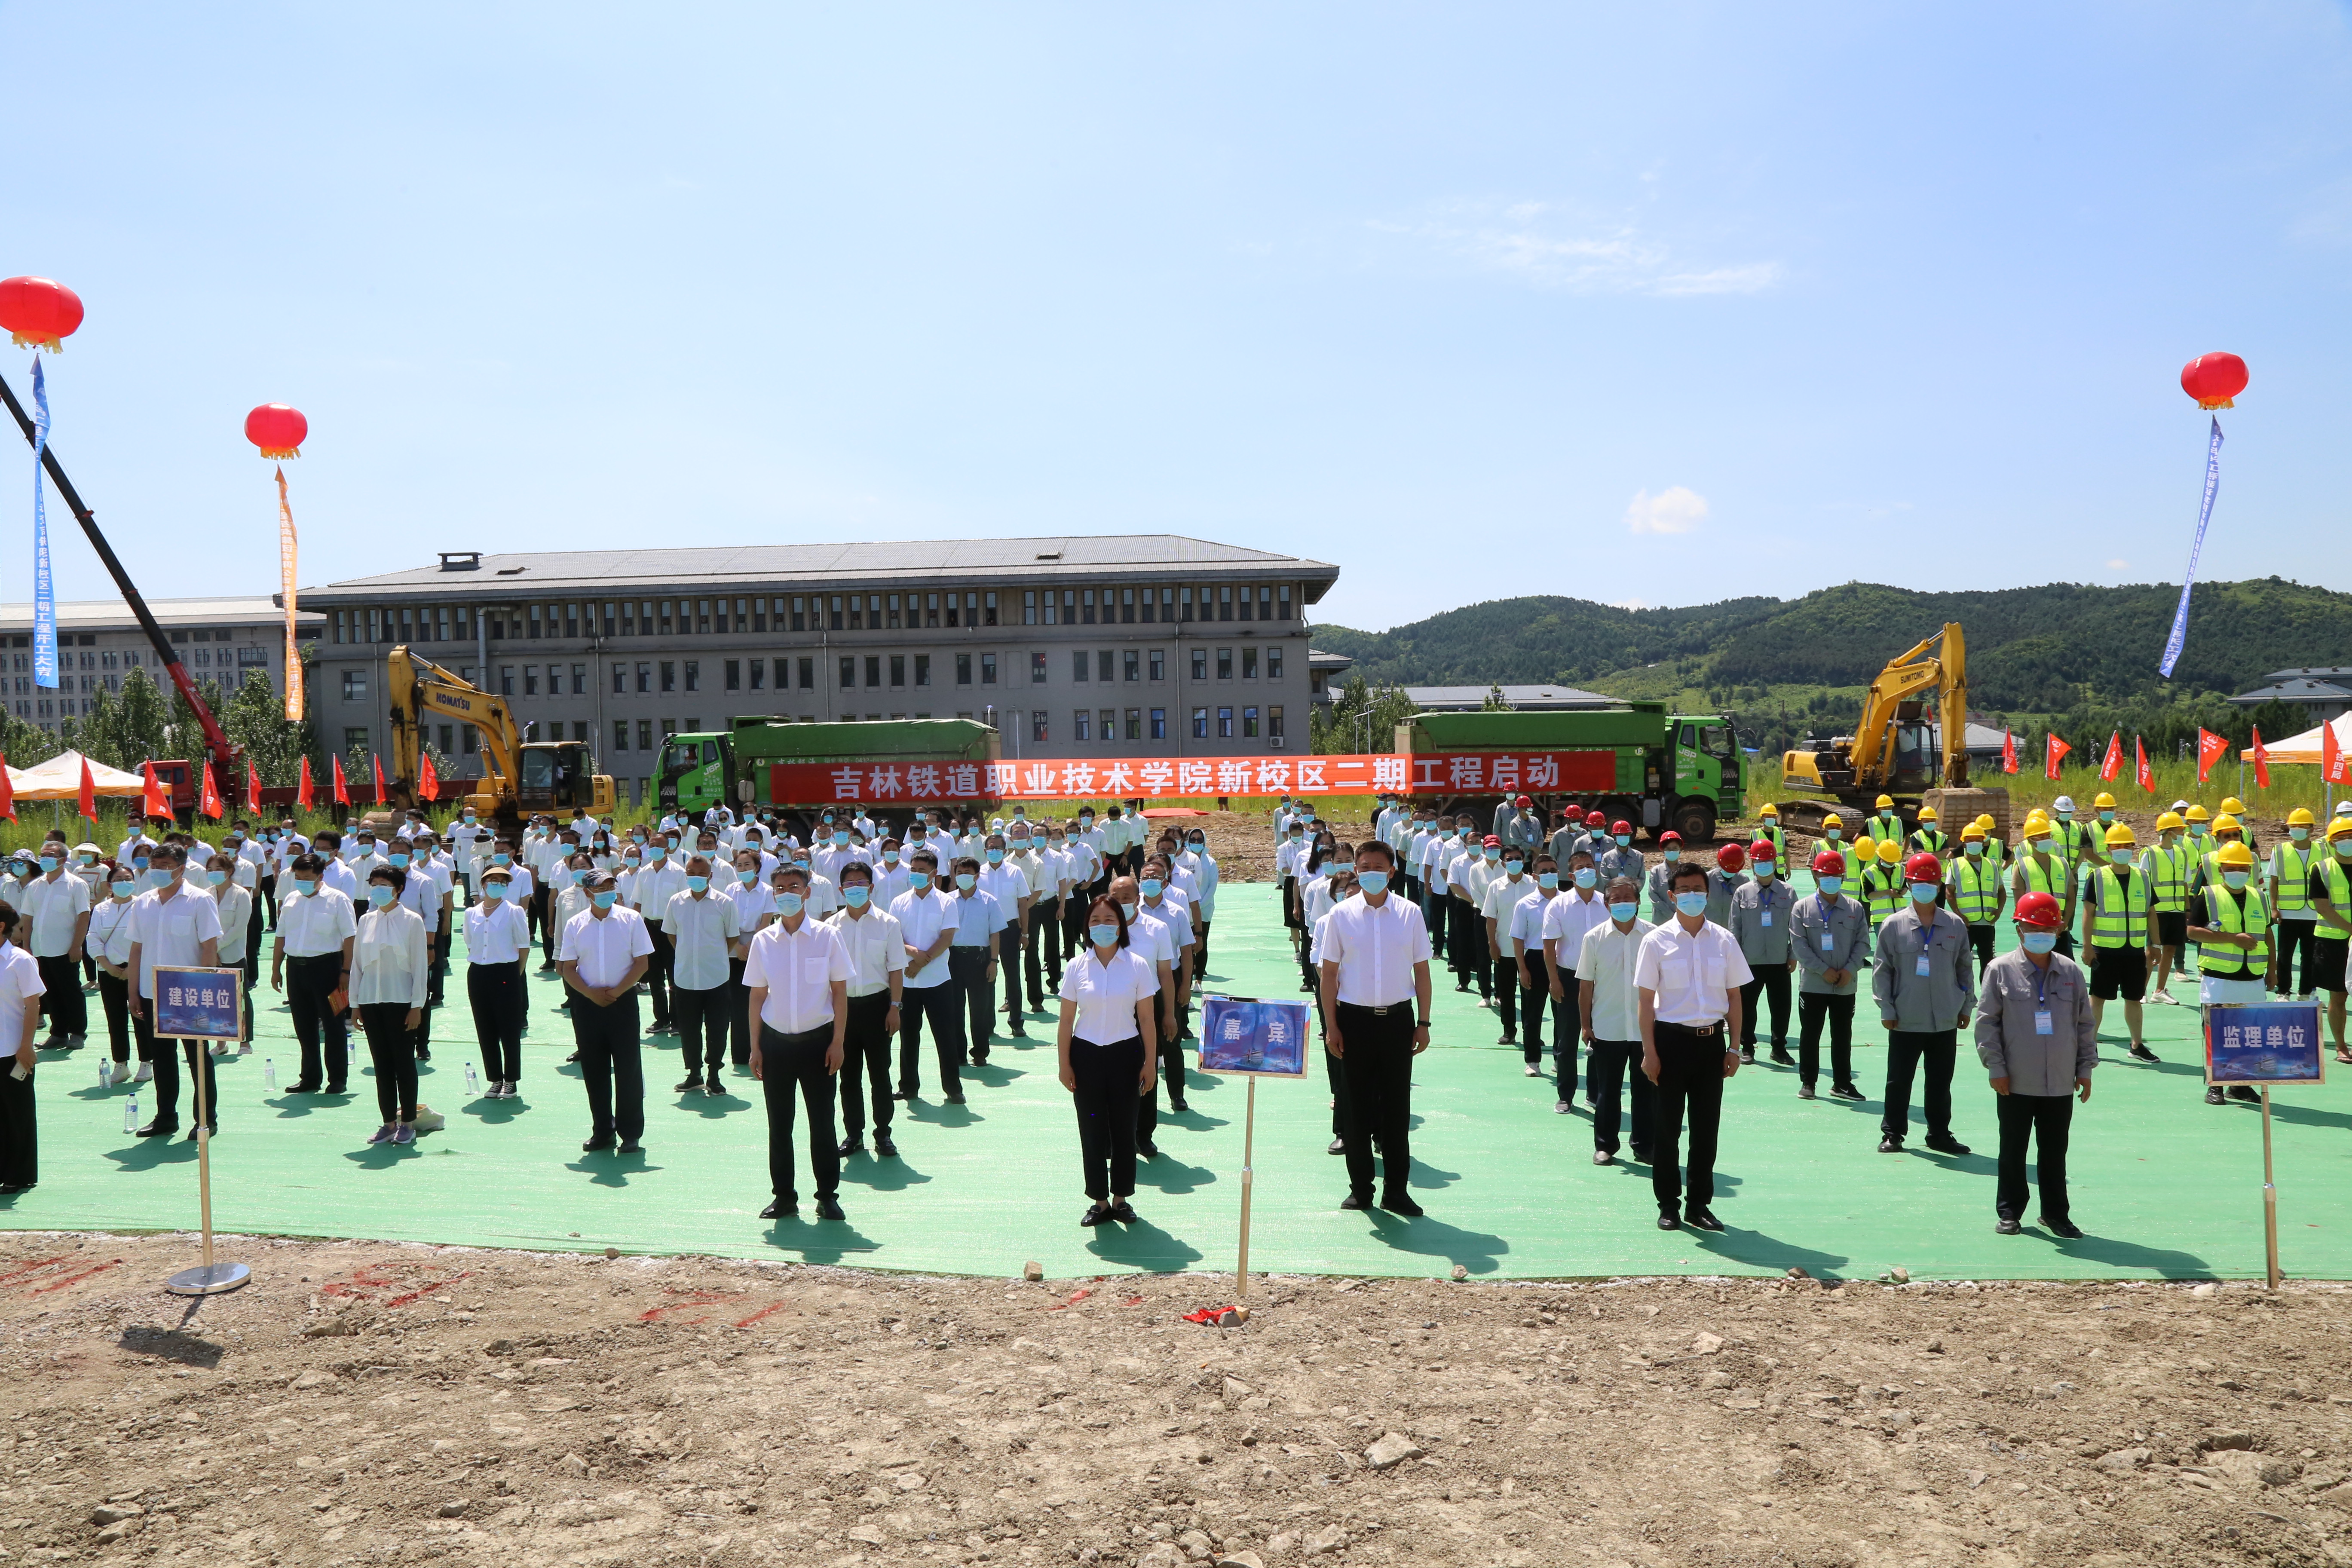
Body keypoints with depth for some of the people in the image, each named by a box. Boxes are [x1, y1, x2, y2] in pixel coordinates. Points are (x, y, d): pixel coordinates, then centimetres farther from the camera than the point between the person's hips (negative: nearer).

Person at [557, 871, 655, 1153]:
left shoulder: (631, 920, -1)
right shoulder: (576, 925, 5)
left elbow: (642, 963, -2)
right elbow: (568, 968, 4)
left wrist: (616, 992, -12)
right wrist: (591, 993, -11)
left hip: (623, 1001, -2)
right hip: (587, 1003, 2)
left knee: (628, 1069, -2)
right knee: (594, 1071, 7)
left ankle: (631, 1134, 7)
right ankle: (602, 1132, 18)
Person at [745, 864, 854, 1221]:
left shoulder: (826, 937, -3)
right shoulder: (763, 941, 2)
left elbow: (840, 991, -1)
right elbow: (757, 996, 7)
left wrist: (837, 1042, -6)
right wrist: (755, 1047, 3)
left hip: (817, 1040, -2)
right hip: (776, 1041, 2)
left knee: (822, 1122, 3)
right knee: (779, 1124, 8)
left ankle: (828, 1195, 14)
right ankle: (784, 1195, 19)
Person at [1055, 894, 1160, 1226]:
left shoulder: (1138, 966, -5)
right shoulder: (1076, 967, -2)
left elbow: (1147, 1020, -2)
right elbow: (1066, 1021, 1)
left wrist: (1150, 1063, -3)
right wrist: (1064, 1065, -1)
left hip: (1125, 1054, -1)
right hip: (1086, 1055, 1)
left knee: (1124, 1129, 8)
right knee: (1092, 1131, 6)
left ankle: (1121, 1199, 23)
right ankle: (1099, 1201, 19)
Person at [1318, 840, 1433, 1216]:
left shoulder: (1409, 914, 1)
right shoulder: (1342, 915, 0)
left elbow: (1421, 970, 6)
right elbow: (1329, 972, 2)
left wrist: (1423, 1022, 2)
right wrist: (1331, 1026, -2)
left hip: (1397, 1018, 0)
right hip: (1355, 1018, 0)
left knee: (1397, 1106, 6)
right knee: (1357, 1105, 7)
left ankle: (1396, 1191, 15)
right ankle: (1360, 1188, 18)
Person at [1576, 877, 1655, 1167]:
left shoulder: (1653, 936, -2)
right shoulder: (1594, 938, -1)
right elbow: (1585, 986, 2)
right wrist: (1586, 1025, 1)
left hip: (1646, 1028, 0)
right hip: (1607, 1030, 0)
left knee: (1647, 1089, 7)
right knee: (1607, 1091, 8)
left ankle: (1645, 1145, 21)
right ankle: (1605, 1145, 20)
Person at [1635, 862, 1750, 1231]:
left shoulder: (1723, 941, 4)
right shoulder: (1657, 941, -3)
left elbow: (1734, 996, 9)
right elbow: (1646, 1000, -3)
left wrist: (1734, 1047, 4)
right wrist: (1650, 1052, -8)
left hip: (1711, 1040, 2)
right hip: (1671, 1038, -2)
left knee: (1707, 1127, 9)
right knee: (1666, 1127, 5)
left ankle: (1699, 1204, 22)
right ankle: (1668, 1205, 17)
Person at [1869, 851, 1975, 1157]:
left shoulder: (1955, 926, 4)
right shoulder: (1894, 925, -3)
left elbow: (1964, 969, 12)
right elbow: (1882, 971, -1)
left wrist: (1966, 1006, 9)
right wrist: (1886, 1009, -5)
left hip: (1946, 1021, 2)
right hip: (1906, 1020, -2)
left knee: (1941, 1081, 11)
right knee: (1899, 1080, 5)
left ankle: (1939, 1134, 23)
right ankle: (1892, 1134, 15)